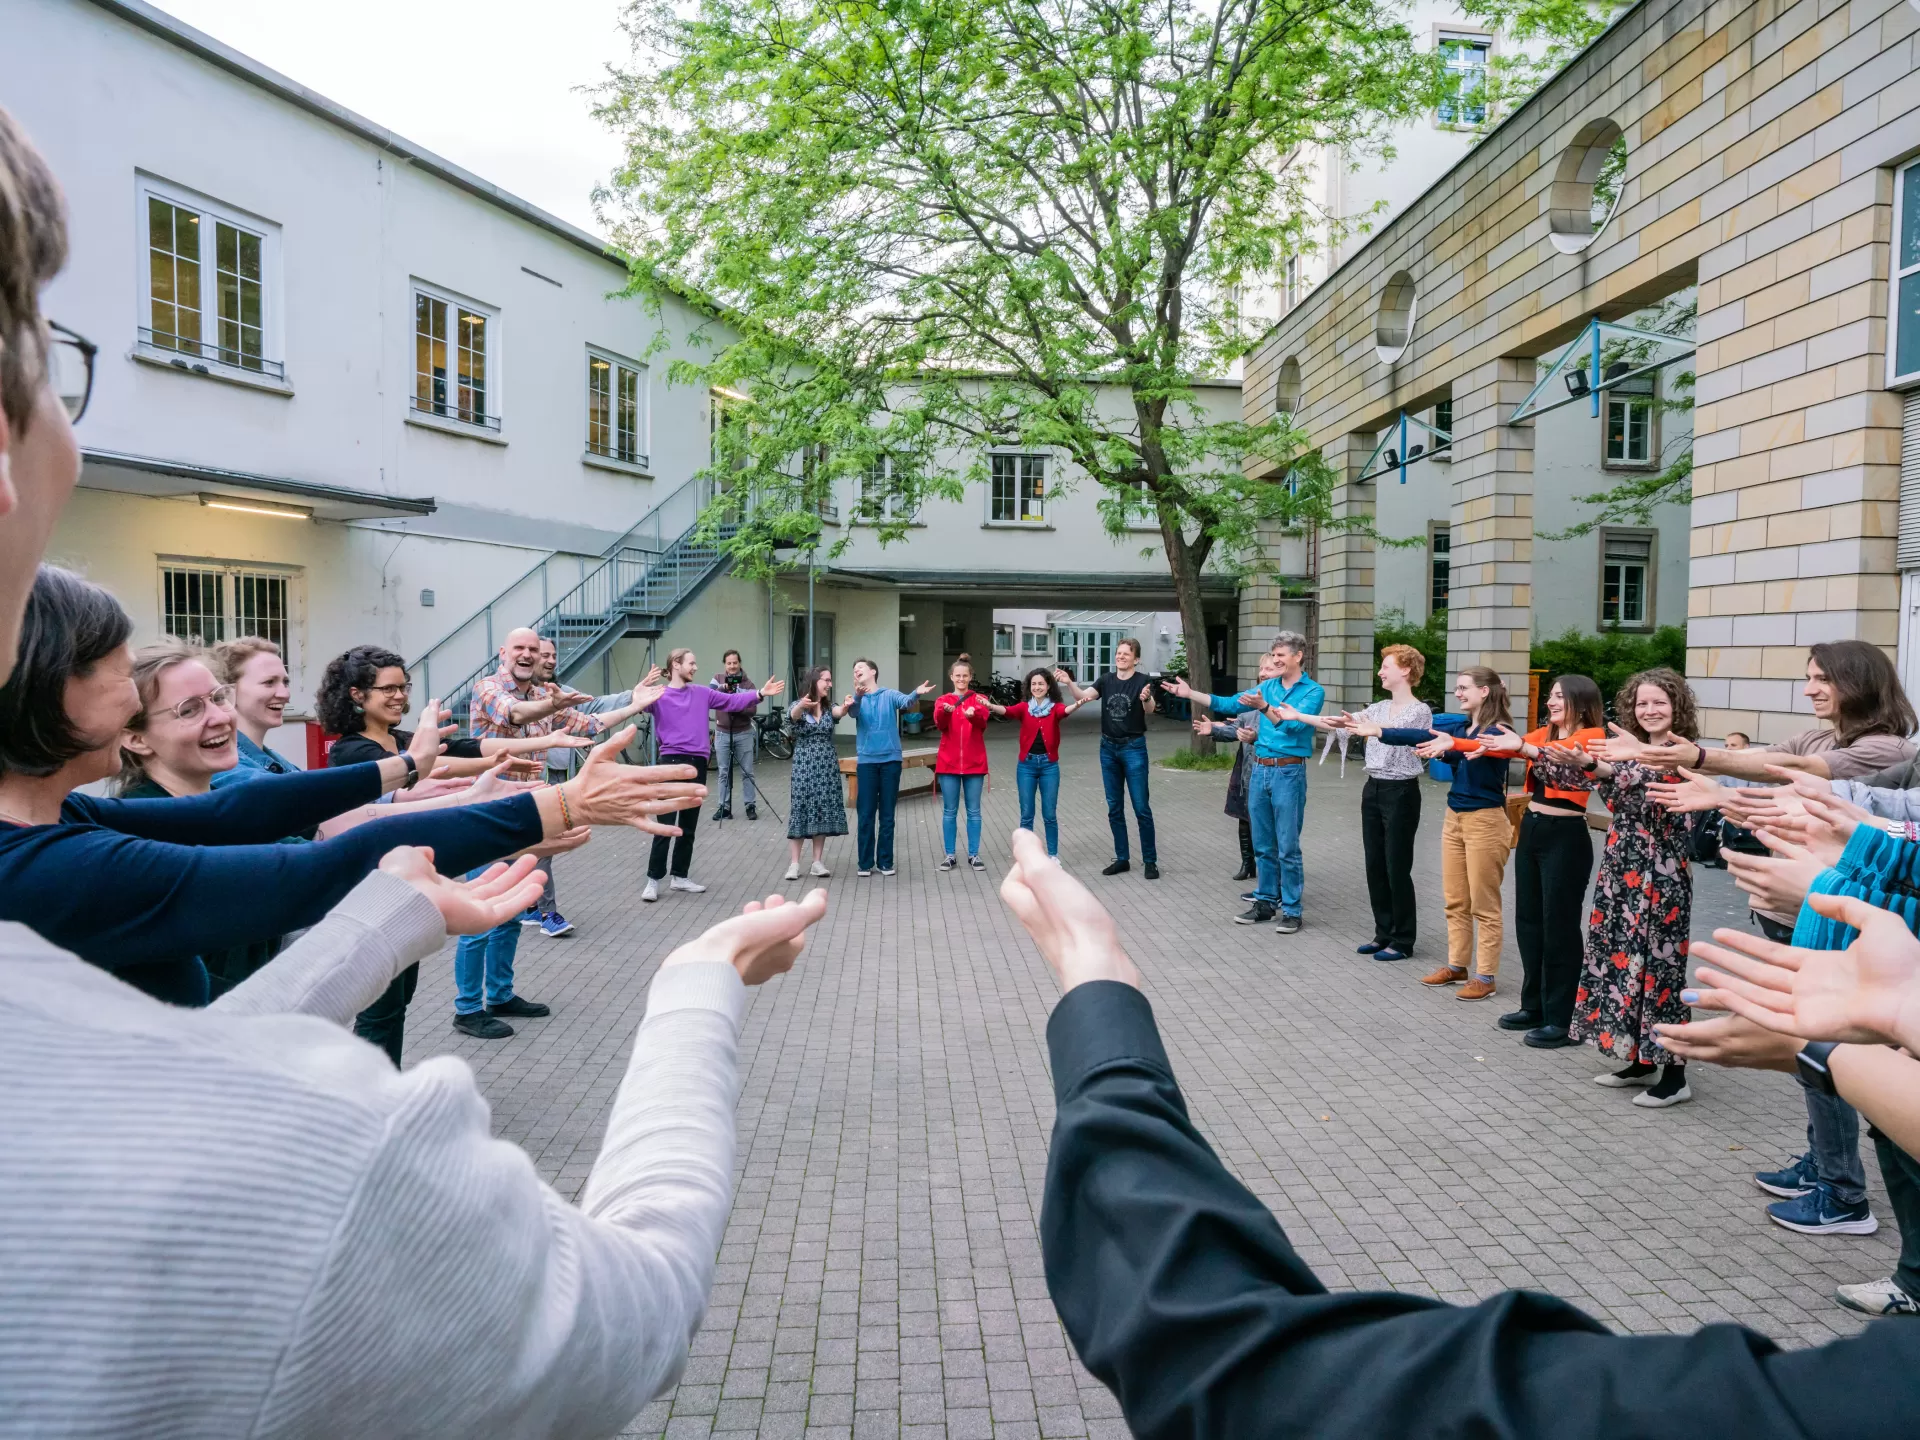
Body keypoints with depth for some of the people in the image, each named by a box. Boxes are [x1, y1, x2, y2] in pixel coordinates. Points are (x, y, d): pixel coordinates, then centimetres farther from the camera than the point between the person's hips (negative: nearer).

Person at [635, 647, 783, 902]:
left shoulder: (702, 693, 12)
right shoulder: (659, 694, -2)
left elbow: (732, 701, 9)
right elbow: (641, 704, -21)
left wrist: (760, 693, -2)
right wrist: (640, 695, -43)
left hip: (698, 763, 5)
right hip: (672, 762, -5)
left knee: (689, 826, 12)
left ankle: (680, 876, 22)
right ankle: (654, 880, 2)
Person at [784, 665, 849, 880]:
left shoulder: (829, 707, 7)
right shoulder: (799, 706, -1)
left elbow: (840, 711, -17)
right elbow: (793, 715, -26)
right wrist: (802, 705, -51)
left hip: (827, 766, 3)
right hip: (804, 766, -3)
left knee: (823, 811, 3)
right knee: (800, 810, -5)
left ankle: (818, 862, 9)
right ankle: (794, 863, -2)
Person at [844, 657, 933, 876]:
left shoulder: (890, 695, 3)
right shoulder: (857, 698, 6)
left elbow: (906, 702, -16)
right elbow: (853, 711, -16)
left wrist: (917, 693, -40)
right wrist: (857, 696, -39)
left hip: (890, 759, -1)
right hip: (866, 760, 1)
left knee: (887, 814, 6)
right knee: (866, 814, 2)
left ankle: (885, 861, 14)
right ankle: (865, 863, 10)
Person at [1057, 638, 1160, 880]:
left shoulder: (1142, 681, -8)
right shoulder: (1106, 680, 4)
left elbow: (1150, 710, -24)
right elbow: (1082, 696, -10)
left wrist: (1146, 699, -47)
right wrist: (1069, 683, -29)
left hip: (1134, 748, -4)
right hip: (1108, 748, 5)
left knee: (1141, 807, -3)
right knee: (1115, 808, 9)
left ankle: (1150, 861, 6)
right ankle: (1122, 859, 19)